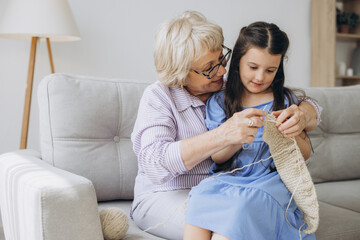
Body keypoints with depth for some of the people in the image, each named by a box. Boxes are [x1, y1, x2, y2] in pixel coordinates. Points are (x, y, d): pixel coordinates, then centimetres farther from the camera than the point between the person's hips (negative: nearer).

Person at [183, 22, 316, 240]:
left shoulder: (285, 100, 13)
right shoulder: (219, 101, 12)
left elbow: (305, 154, 10)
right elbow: (217, 156, 5)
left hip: (270, 179, -1)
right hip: (227, 179, 1)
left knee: (241, 205, -35)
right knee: (201, 197, -34)